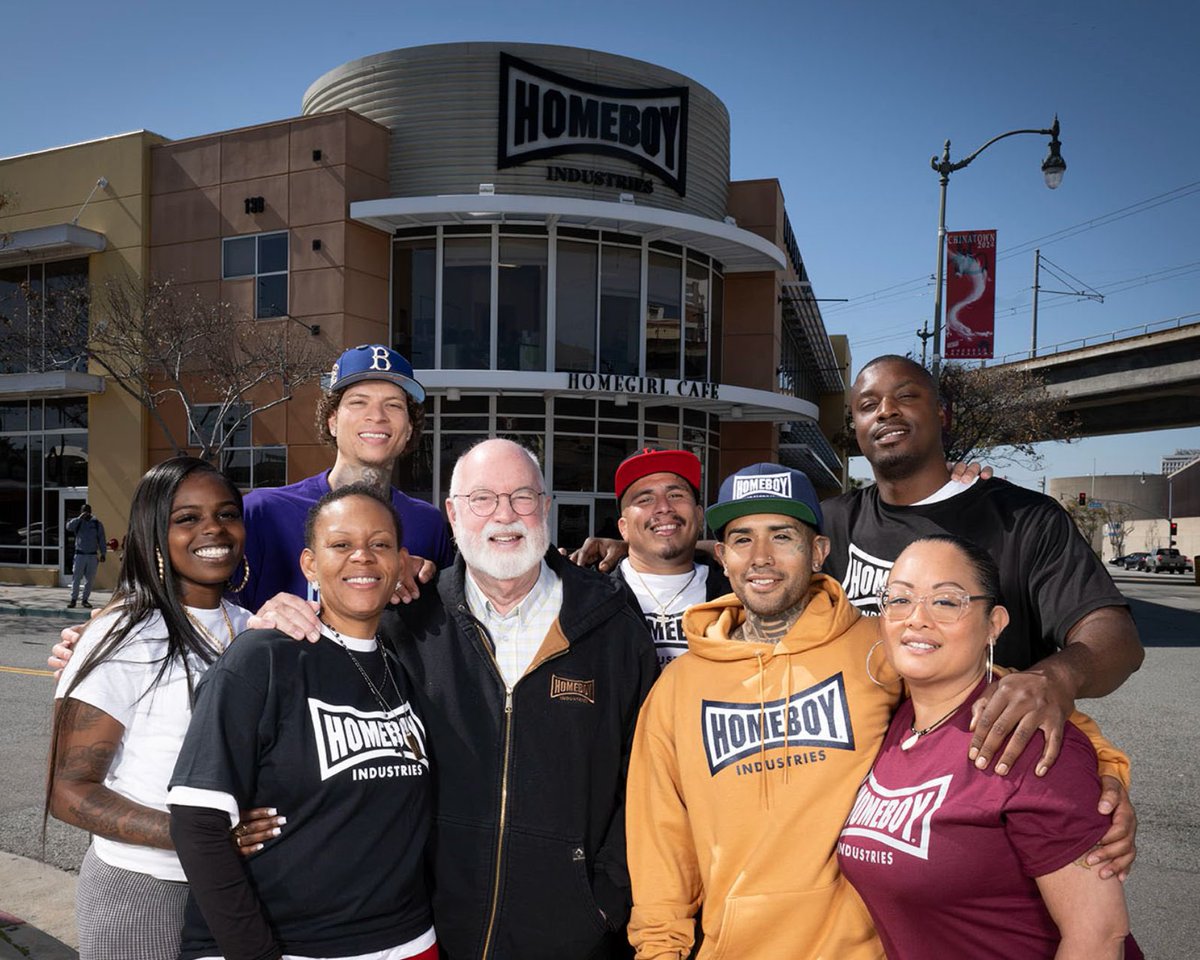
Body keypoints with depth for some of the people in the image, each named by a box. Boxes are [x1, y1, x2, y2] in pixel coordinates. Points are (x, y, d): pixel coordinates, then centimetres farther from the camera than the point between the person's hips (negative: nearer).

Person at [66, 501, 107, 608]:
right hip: (80, 555, -1)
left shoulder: (97, 524, 6)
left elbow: (102, 540, 5)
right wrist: (80, 518, -22)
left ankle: (85, 600, 13)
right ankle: (73, 599, 4)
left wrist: (103, 553, -2)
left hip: (93, 556, 1)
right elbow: (69, 526, -17)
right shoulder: (78, 522, 5)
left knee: (90, 580, 4)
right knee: (76, 578, -3)